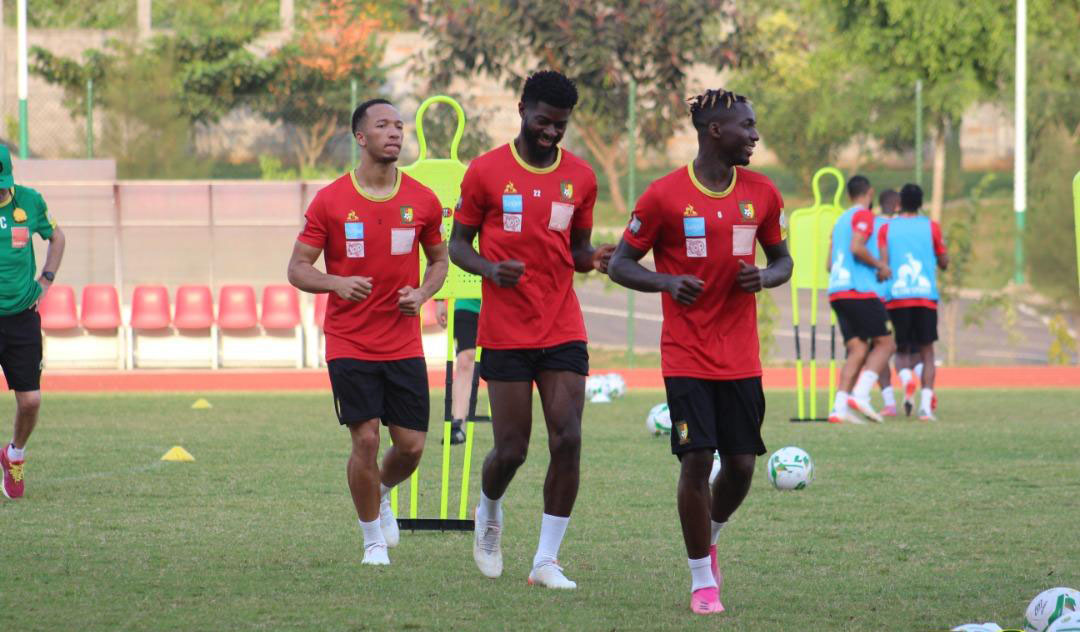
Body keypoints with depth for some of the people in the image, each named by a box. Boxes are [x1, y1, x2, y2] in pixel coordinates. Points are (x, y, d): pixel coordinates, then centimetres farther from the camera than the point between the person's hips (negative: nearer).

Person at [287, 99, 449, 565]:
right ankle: (373, 539, 9)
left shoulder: (422, 201, 2)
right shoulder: (330, 201, -4)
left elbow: (440, 258, 16)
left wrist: (422, 293, -5)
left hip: (404, 346, 2)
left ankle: (381, 493, 35)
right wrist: (337, 283, -21)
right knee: (365, 440, -10)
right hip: (349, 345, -2)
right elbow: (298, 268, -1)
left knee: (411, 445, 0)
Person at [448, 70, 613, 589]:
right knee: (510, 450, -2)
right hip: (506, 331, -3)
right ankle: (488, 516, 32)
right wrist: (491, 269, -17)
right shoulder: (486, 171, -2)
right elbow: (458, 244, 3)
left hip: (564, 330, 3)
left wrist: (594, 258, -7)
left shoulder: (580, 177, 7)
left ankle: (546, 561, 0)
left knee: (567, 441, -9)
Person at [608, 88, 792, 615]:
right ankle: (702, 580, 4)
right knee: (697, 460, -9)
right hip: (687, 357, -4)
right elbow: (620, 264, -1)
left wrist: (765, 277, -7)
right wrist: (667, 282, -19)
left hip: (741, 360, 4)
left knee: (741, 464, 2)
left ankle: (710, 538, 33)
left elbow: (782, 259, 17)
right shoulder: (664, 195, -8)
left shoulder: (761, 193, 5)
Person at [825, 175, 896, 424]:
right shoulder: (864, 215, -3)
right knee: (885, 343, -4)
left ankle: (840, 407, -9)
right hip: (860, 291, -8)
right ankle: (860, 394, -20)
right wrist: (881, 266, -7)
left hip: (837, 290, 8)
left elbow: (830, 263, 24)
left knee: (858, 350, 3)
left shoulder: (841, 220, 22)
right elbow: (856, 247, -20)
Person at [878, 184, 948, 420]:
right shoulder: (931, 227, 5)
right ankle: (926, 405, -9)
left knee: (901, 351, 11)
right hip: (926, 296, -1)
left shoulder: (887, 228, 6)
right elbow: (944, 262, 11)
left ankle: (906, 379, -23)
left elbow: (883, 262, -5)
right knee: (926, 352, 6)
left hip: (896, 297, 1)